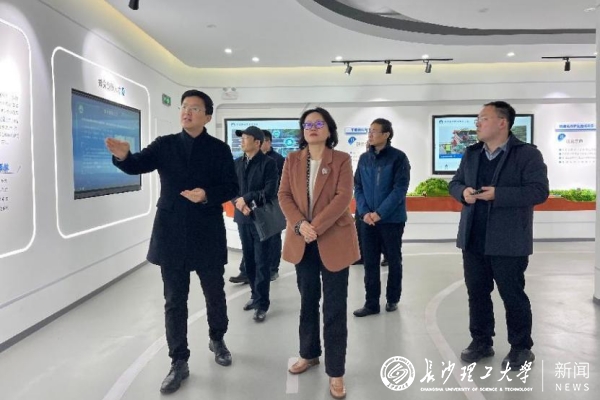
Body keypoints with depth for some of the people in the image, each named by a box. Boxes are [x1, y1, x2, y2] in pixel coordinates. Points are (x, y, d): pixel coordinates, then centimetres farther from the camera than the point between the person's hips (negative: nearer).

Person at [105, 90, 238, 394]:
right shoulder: (164, 144, 4)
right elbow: (138, 165, -10)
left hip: (207, 235, -1)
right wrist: (122, 155, -32)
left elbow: (231, 188, -3)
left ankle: (217, 339, 41)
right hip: (172, 235, 1)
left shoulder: (219, 149, 1)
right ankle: (179, 362, 23)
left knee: (215, 294, 14)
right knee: (174, 301, 8)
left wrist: (207, 195, -21)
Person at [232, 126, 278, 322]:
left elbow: (270, 191, -15)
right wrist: (238, 203, -11)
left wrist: (246, 199, -12)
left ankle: (262, 304, 8)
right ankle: (256, 295, 28)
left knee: (261, 262, 0)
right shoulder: (237, 163, 11)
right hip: (243, 218, 6)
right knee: (248, 260, 13)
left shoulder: (268, 163, -7)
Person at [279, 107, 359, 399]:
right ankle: (309, 354, 35)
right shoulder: (292, 160, 8)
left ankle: (335, 371, 13)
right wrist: (300, 225, -16)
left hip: (333, 241, -3)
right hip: (302, 242, 3)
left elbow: (343, 197, -12)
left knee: (334, 307, 2)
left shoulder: (342, 160, -1)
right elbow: (284, 196, 1)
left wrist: (317, 226, -21)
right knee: (307, 302, 16)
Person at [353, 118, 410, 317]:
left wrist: (380, 213, -18)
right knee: (370, 262, 7)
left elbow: (400, 189, -13)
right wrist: (364, 212, -9)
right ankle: (371, 303, 17)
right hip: (367, 219, 4)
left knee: (393, 260, 11)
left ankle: (392, 299, 27)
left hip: (392, 219, -4)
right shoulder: (364, 158, 7)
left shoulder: (398, 157, -7)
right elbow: (357, 187, 6)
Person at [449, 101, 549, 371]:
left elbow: (539, 191, -15)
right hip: (473, 240, 6)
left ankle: (521, 348, 24)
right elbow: (455, 183, 15)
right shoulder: (471, 154, 12)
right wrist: (463, 192, -9)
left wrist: (497, 194, -25)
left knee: (513, 295, 6)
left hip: (508, 242, -5)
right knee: (477, 293, 13)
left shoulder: (527, 154, -7)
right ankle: (481, 342, 29)